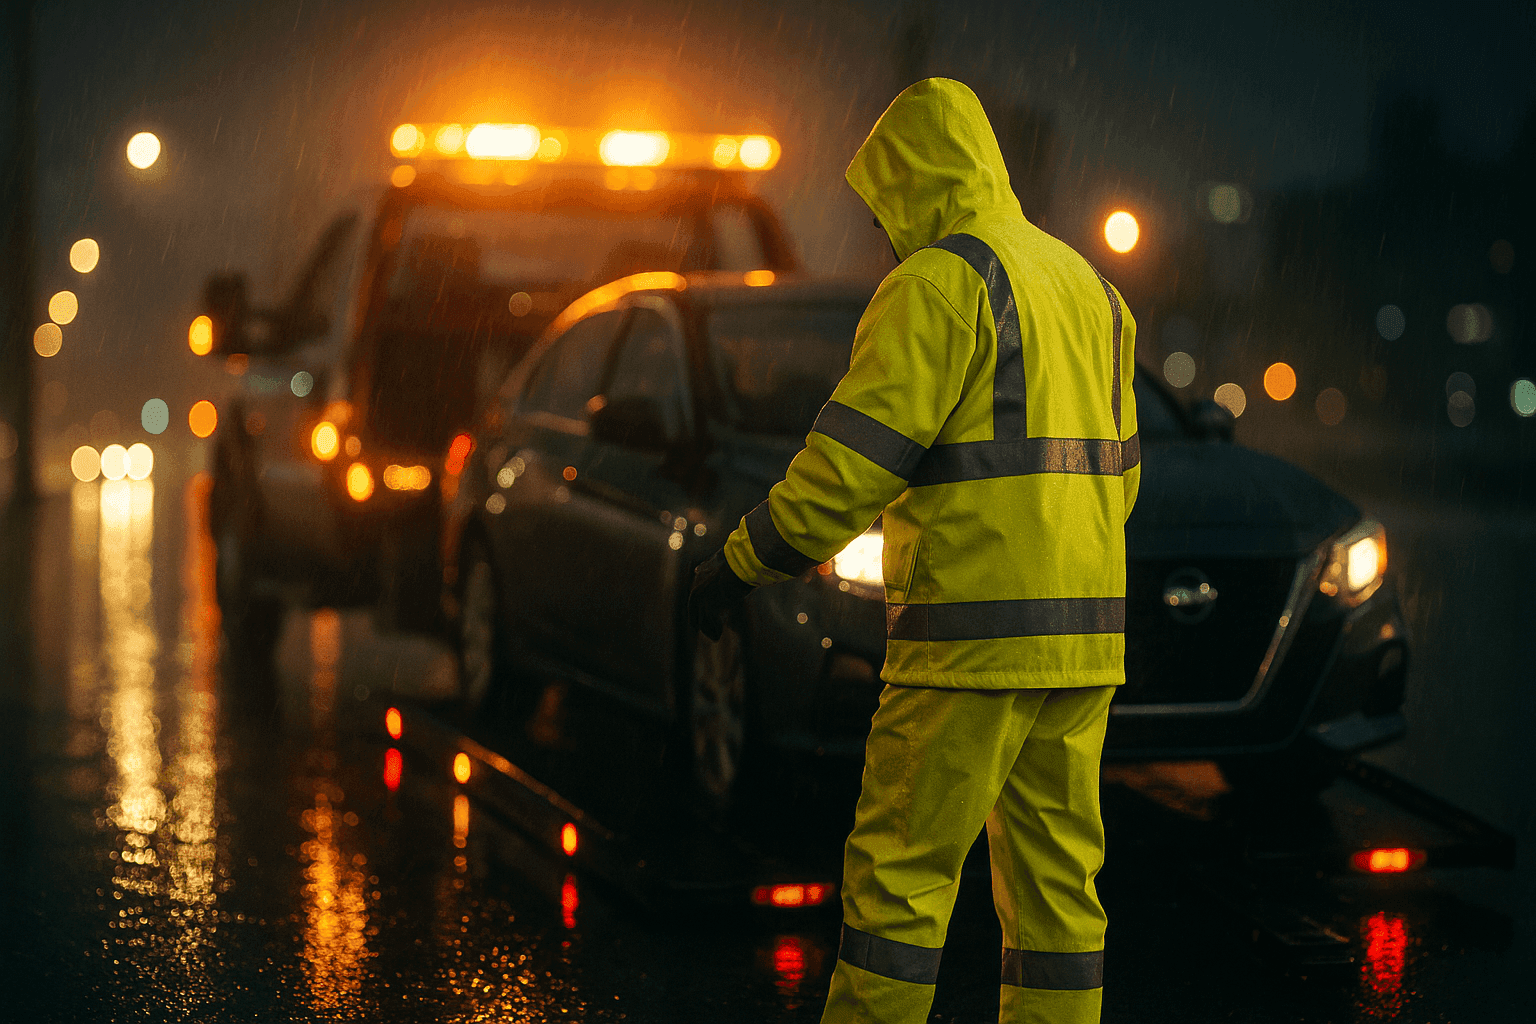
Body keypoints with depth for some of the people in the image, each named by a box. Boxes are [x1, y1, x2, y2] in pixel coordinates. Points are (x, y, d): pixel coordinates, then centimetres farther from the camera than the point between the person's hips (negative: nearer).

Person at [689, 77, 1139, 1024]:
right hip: (1081, 633, 8)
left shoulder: (938, 284, -10)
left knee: (900, 871, -1)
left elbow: (853, 457, -16)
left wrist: (742, 562, -7)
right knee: (1056, 874, 10)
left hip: (974, 635, -8)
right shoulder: (1087, 286, 17)